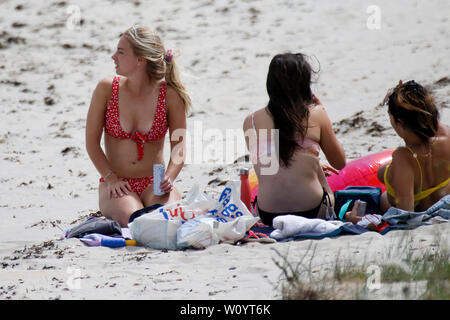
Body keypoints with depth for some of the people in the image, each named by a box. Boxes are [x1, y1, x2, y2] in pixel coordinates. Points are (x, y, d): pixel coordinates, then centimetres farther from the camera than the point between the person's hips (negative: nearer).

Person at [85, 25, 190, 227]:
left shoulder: (169, 94, -5)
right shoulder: (107, 89, -4)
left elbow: (179, 144, 0)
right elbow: (92, 142, 0)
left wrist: (168, 178, -18)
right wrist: (111, 179, -11)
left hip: (154, 184, 1)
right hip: (116, 185, -1)